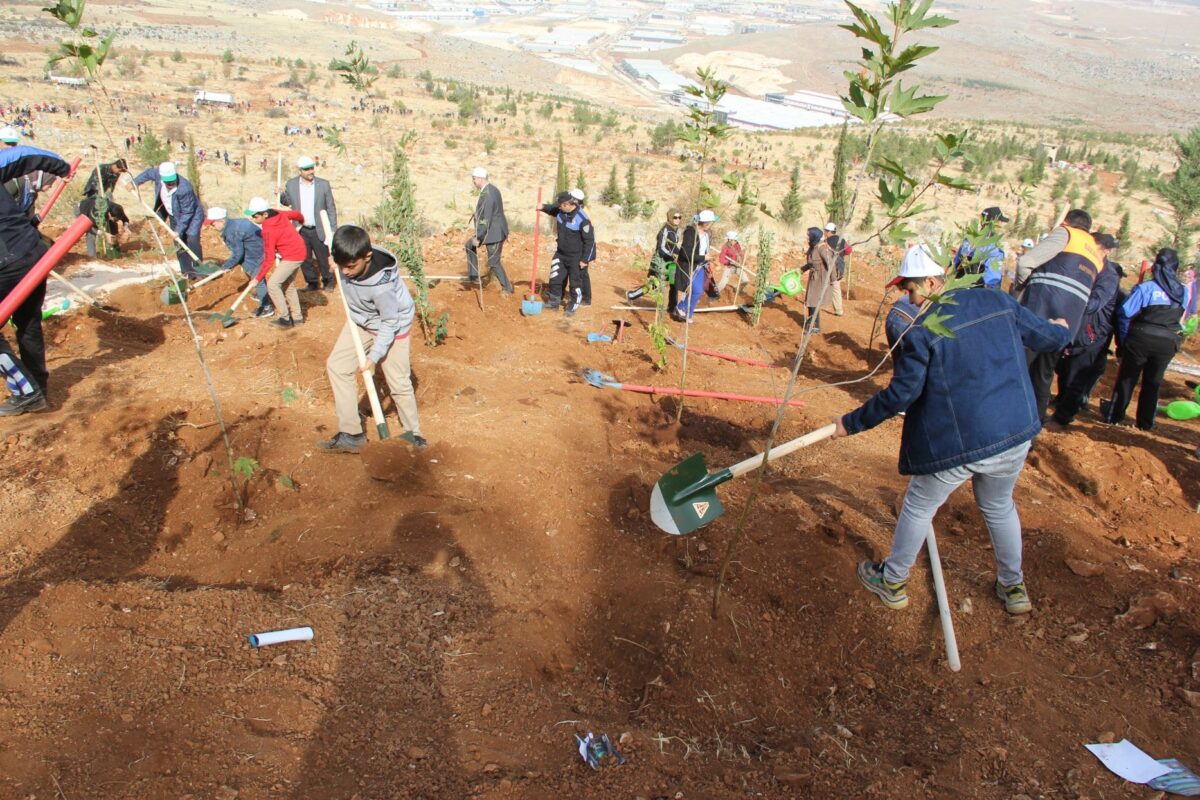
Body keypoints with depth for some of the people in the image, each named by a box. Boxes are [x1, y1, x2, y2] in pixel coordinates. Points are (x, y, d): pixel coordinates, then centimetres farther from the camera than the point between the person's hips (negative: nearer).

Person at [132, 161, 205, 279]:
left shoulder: (184, 188, -37)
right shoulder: (158, 173, -20)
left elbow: (187, 213, -29)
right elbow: (149, 173, 8)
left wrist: (179, 230, -25)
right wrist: (135, 182, 15)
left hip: (192, 214, -7)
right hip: (175, 216, 7)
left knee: (192, 239, -22)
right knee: (179, 243, 6)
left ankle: (198, 270, -13)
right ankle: (187, 271, 12)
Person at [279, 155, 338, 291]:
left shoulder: (323, 184, -5)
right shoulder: (291, 184, -1)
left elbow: (331, 208, -2)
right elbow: (287, 202, 12)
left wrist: (333, 230, -6)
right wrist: (281, 194, -11)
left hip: (319, 230, -2)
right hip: (300, 230, 2)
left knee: (323, 258, 7)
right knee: (304, 260, 10)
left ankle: (328, 281, 27)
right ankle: (312, 283, 26)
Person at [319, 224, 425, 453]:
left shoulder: (381, 284, -39)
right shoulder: (350, 258, -22)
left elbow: (390, 322, -26)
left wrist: (374, 357, -26)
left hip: (392, 326, -7)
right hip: (360, 321, 7)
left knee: (398, 382, -4)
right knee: (336, 365, 0)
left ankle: (413, 432, 20)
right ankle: (351, 433, 5)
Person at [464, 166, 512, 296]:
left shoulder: (486, 195, -25)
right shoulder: (491, 188, 7)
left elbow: (485, 219, -26)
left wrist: (478, 238, -21)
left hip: (494, 232, -11)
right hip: (493, 230, 11)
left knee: (494, 262, 0)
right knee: (469, 245, 20)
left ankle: (506, 287, 14)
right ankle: (473, 275, 24)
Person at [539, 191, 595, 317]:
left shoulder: (582, 219, -26)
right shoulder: (560, 212, -6)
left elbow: (590, 240, -20)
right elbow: (552, 209, 19)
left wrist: (585, 259, -17)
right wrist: (543, 207, -3)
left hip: (576, 257, -7)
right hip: (561, 254, 7)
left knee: (575, 282, 7)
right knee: (555, 278, 15)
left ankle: (573, 306, 21)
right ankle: (553, 302, 30)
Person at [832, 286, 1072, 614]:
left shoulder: (922, 330, -17)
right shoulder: (999, 302, -1)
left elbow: (900, 394, -17)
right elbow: (1049, 339, 11)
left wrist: (851, 422, -6)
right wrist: (1061, 329, 37)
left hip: (957, 445, -5)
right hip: (1015, 435, 5)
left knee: (919, 507, 17)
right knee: (999, 506, 29)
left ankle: (892, 582, 32)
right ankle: (1014, 587, 42)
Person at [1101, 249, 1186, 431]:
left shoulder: (1145, 288, -12)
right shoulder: (1183, 291, 2)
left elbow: (1125, 313, -14)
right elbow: (1181, 317, 8)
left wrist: (1123, 340, -4)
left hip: (1141, 339, -3)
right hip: (1168, 343, 3)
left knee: (1127, 378, 11)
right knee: (1153, 382, 15)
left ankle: (1114, 415, 19)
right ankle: (1146, 422, 23)